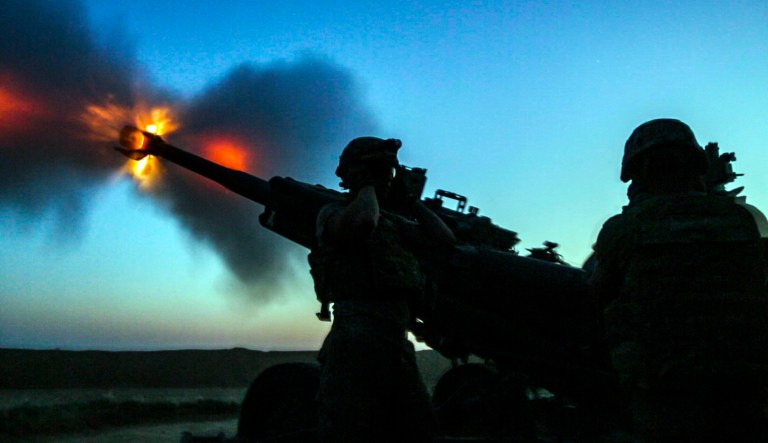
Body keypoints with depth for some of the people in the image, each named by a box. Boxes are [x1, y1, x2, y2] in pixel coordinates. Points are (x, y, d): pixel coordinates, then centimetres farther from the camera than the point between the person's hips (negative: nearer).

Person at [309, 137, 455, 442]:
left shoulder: (394, 222, 24)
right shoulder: (331, 213, 2)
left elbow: (444, 238, 17)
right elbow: (364, 221, -21)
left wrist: (411, 201, 20)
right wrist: (367, 185, -2)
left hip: (397, 345, 8)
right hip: (357, 342, -7)